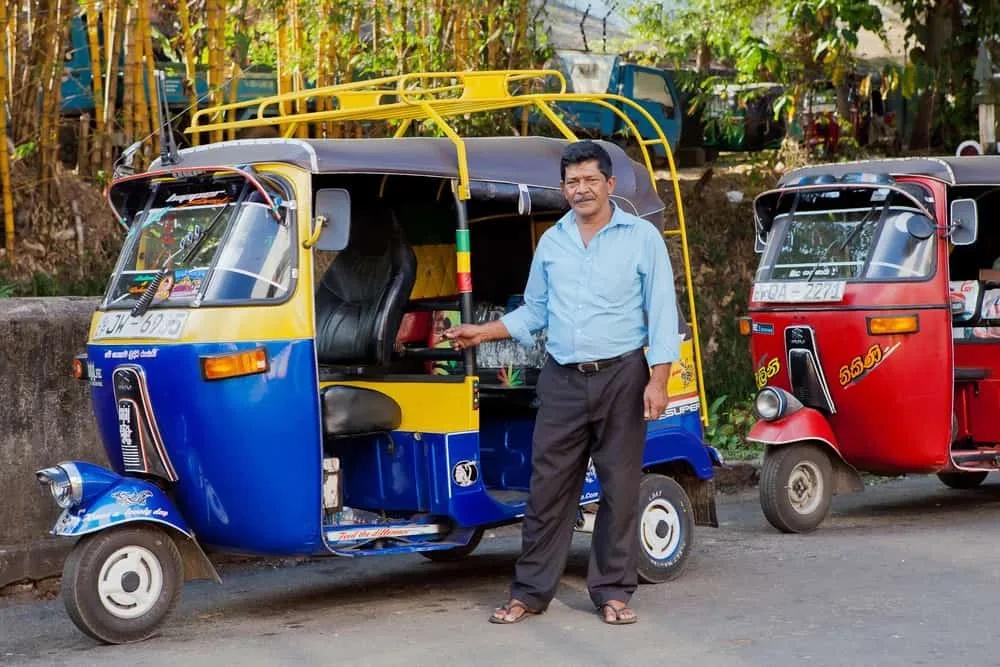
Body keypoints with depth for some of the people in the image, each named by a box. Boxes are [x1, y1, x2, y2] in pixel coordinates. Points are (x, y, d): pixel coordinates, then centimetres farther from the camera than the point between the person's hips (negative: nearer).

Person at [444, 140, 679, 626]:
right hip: (562, 380, 3)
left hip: (621, 377, -3)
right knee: (548, 487, 2)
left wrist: (658, 381, -10)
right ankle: (530, 592, 9)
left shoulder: (642, 238, 0)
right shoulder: (551, 243, 11)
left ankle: (613, 592, 12)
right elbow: (534, 311, 20)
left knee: (619, 488, 3)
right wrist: (482, 332, 10)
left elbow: (662, 314, -2)